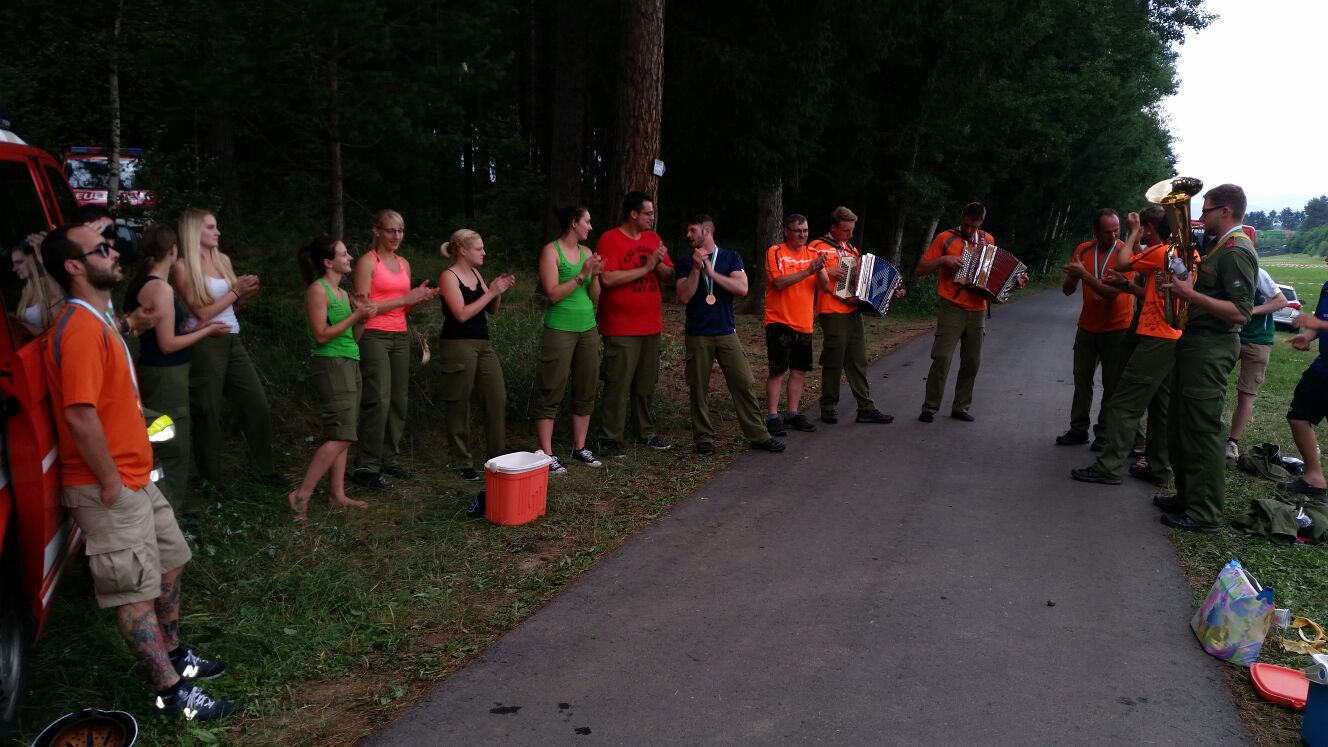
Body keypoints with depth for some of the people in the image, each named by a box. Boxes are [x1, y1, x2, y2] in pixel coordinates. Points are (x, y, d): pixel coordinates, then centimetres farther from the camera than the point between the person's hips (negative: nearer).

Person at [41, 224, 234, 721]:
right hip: (108, 489, -10)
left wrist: (131, 472, 18)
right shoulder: (81, 328, -21)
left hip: (134, 478, 10)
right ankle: (173, 692, 9)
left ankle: (174, 655, 37)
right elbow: (80, 415, -28)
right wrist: (109, 482, -21)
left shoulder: (99, 321, 12)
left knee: (170, 565, 21)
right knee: (136, 591, -1)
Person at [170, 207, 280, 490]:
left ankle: (264, 468, 20)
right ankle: (211, 478, 15)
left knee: (258, 405, 8)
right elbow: (202, 312, -13)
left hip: (233, 341, 7)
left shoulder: (223, 259, 11)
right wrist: (235, 291, -11)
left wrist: (246, 293, 0)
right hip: (205, 345, -7)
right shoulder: (182, 267, -8)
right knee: (208, 412, 3)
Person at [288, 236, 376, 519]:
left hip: (350, 364, 9)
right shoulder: (317, 290, -9)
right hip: (331, 365, -9)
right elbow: (321, 335, -16)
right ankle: (301, 494, -11)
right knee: (341, 435, -14)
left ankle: (337, 493, 12)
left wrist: (363, 318, 2)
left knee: (341, 435, 8)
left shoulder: (342, 293, 16)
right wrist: (355, 315, -14)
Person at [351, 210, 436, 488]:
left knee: (398, 400, 6)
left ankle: (389, 458, 15)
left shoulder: (404, 264, 16)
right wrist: (404, 299, -14)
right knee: (379, 400, -13)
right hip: (374, 336, -7)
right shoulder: (367, 262, -5)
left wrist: (419, 298, -1)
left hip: (400, 336, 7)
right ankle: (366, 467, -8)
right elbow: (363, 306, -11)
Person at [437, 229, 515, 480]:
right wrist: (490, 292, -15)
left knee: (498, 398, 3)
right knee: (460, 404, 1)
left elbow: (492, 310, 17)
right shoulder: (448, 276, -8)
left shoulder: (475, 273, 14)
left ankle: (497, 456, 13)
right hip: (458, 345, -7)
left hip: (483, 344, 8)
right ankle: (463, 462, 10)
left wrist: (499, 292, -1)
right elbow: (462, 314, -17)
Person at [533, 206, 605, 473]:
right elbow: (553, 294, -14)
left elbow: (595, 296, 11)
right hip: (560, 330, -7)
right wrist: (582, 275, -17)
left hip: (588, 329, 7)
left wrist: (595, 275, -6)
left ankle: (580, 448, 19)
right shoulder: (551, 251, -6)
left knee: (585, 391, 9)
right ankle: (546, 454, -1)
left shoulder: (586, 251, 12)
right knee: (550, 393, -5)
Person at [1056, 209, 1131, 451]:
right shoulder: (1083, 250, 0)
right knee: (1082, 379, 9)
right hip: (1087, 327, 5)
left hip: (1117, 329, -4)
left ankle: (1104, 434, 10)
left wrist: (1084, 275, -30)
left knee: (1112, 385, 3)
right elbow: (1067, 290, -1)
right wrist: (1072, 276, -22)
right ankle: (1079, 429, 17)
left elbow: (1113, 292, -24)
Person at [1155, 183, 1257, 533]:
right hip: (1196, 343, 10)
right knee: (1181, 424, 17)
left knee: (1202, 429, -5)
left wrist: (1191, 294, -24)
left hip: (1211, 349, -10)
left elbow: (1241, 313, -23)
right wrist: (1185, 286, 9)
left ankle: (1205, 513, 3)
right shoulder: (1221, 248, 15)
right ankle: (1188, 495, 29)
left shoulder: (1237, 251, -15)